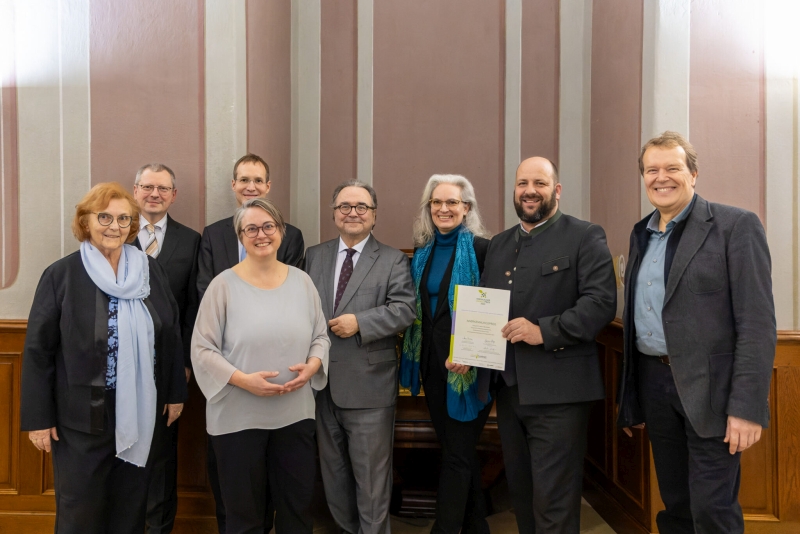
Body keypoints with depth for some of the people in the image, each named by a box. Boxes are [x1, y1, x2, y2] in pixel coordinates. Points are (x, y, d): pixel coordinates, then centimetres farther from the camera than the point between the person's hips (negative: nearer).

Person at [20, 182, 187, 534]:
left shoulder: (150, 271, 1)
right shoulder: (62, 275, -8)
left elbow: (171, 335, 7)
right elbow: (38, 350, -7)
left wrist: (176, 392, 8)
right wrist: (39, 417, -7)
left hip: (141, 413, 3)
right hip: (82, 415, -3)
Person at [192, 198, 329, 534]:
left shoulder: (301, 281, 4)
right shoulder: (224, 285, -7)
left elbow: (321, 336, 9)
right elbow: (202, 349, -8)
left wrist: (312, 365, -11)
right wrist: (243, 380, -20)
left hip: (296, 414, 3)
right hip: (238, 418, -3)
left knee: (298, 505, 15)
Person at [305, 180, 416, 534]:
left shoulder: (393, 260, -1)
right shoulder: (314, 256, 10)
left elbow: (404, 309, -13)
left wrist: (359, 322, -22)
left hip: (368, 385, -4)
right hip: (322, 382, 5)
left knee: (371, 475, 6)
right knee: (333, 469, 19)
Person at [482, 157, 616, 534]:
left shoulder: (585, 237, -3)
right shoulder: (499, 244, 16)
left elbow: (602, 301, -14)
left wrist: (544, 331, -23)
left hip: (558, 388, -6)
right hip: (507, 386, 6)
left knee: (554, 503, 0)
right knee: (520, 492, 18)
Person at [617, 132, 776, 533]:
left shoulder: (736, 225, -7)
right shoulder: (641, 234, 12)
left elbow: (757, 322, -13)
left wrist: (747, 406, -18)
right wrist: (629, 398, 14)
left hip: (709, 389, -6)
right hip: (652, 382, 6)